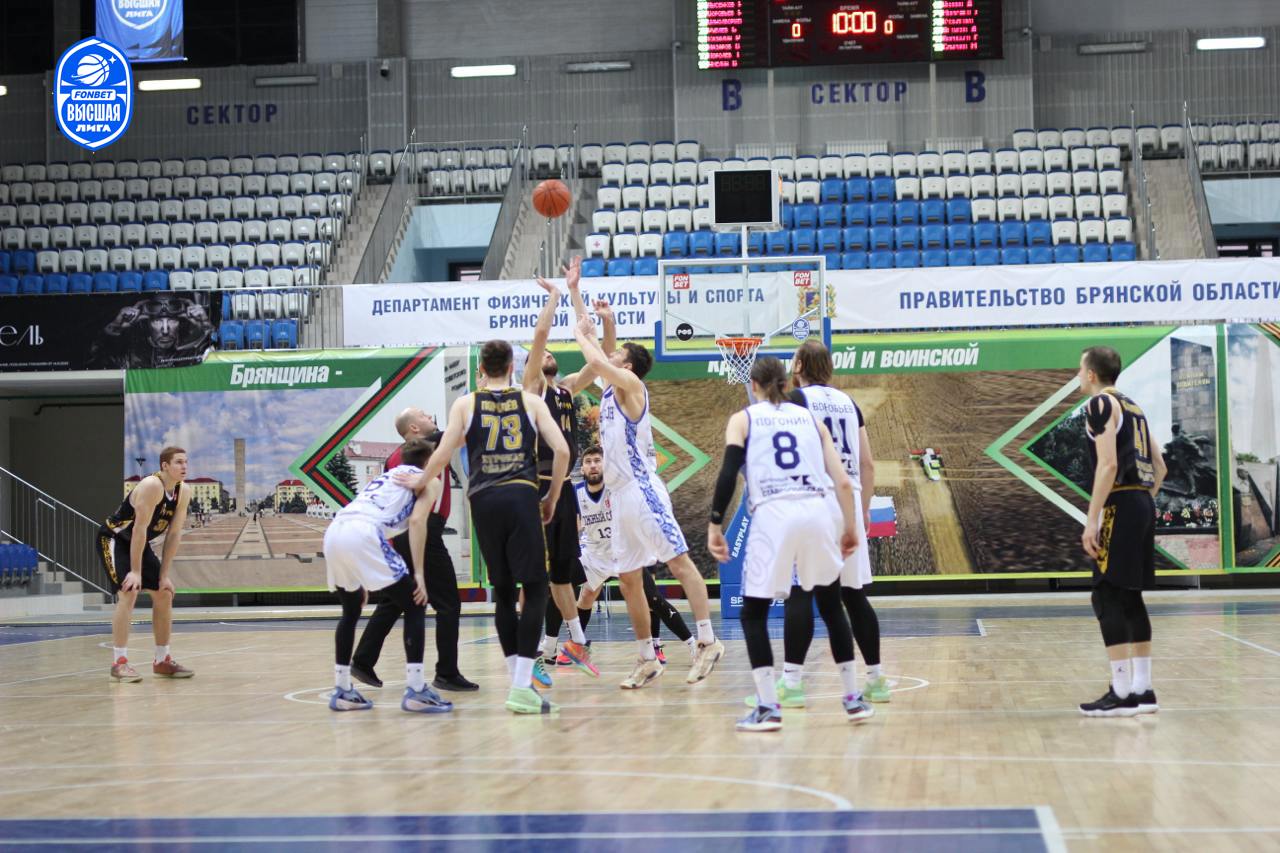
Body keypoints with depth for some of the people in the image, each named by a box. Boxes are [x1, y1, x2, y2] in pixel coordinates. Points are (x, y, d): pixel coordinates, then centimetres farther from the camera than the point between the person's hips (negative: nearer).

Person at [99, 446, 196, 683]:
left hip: (139, 543, 9)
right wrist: (135, 571, -29)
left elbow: (174, 534, -2)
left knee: (164, 594, 7)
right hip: (114, 539, -9)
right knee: (128, 593, -23)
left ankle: (162, 661, 17)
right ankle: (119, 663, -20)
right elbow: (140, 528, -29)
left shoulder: (183, 492, -5)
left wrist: (164, 574, -4)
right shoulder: (151, 486, -28)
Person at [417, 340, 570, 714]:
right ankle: (521, 687, -11)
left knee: (503, 592, 12)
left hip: (484, 500, 2)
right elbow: (561, 450, 1)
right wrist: (551, 499, 12)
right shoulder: (531, 401, 10)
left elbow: (442, 456, 3)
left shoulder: (466, 404, 10)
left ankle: (518, 680, 14)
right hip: (522, 497, -2)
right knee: (535, 589, -1)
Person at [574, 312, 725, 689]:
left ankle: (707, 642, -16)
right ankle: (647, 659, 13)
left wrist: (581, 335, -2)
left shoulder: (630, 385, -5)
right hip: (622, 495, 10)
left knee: (678, 560, -12)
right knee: (628, 578, 8)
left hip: (642, 489, -10)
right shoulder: (612, 387, 19)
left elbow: (597, 362, -18)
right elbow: (598, 360, 30)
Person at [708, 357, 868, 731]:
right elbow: (842, 481, 12)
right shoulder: (810, 419, 21)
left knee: (753, 613, 9)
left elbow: (728, 474, -1)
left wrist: (715, 526, 2)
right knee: (831, 606, 20)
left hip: (772, 515, -3)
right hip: (818, 512, 3)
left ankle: (768, 707, -1)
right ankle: (853, 698, 21)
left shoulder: (743, 419, 14)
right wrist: (850, 527, 18)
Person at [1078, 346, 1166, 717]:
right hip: (1143, 504, 9)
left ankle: (1123, 693, -10)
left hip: (1120, 505, -9)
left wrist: (1092, 519, -19)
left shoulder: (1101, 403, -6)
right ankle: (1142, 690, 13)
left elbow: (1108, 464, -17)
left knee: (1107, 596, -8)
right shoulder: (1132, 407, 21)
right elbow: (1160, 468, 21)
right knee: (1129, 597, 12)